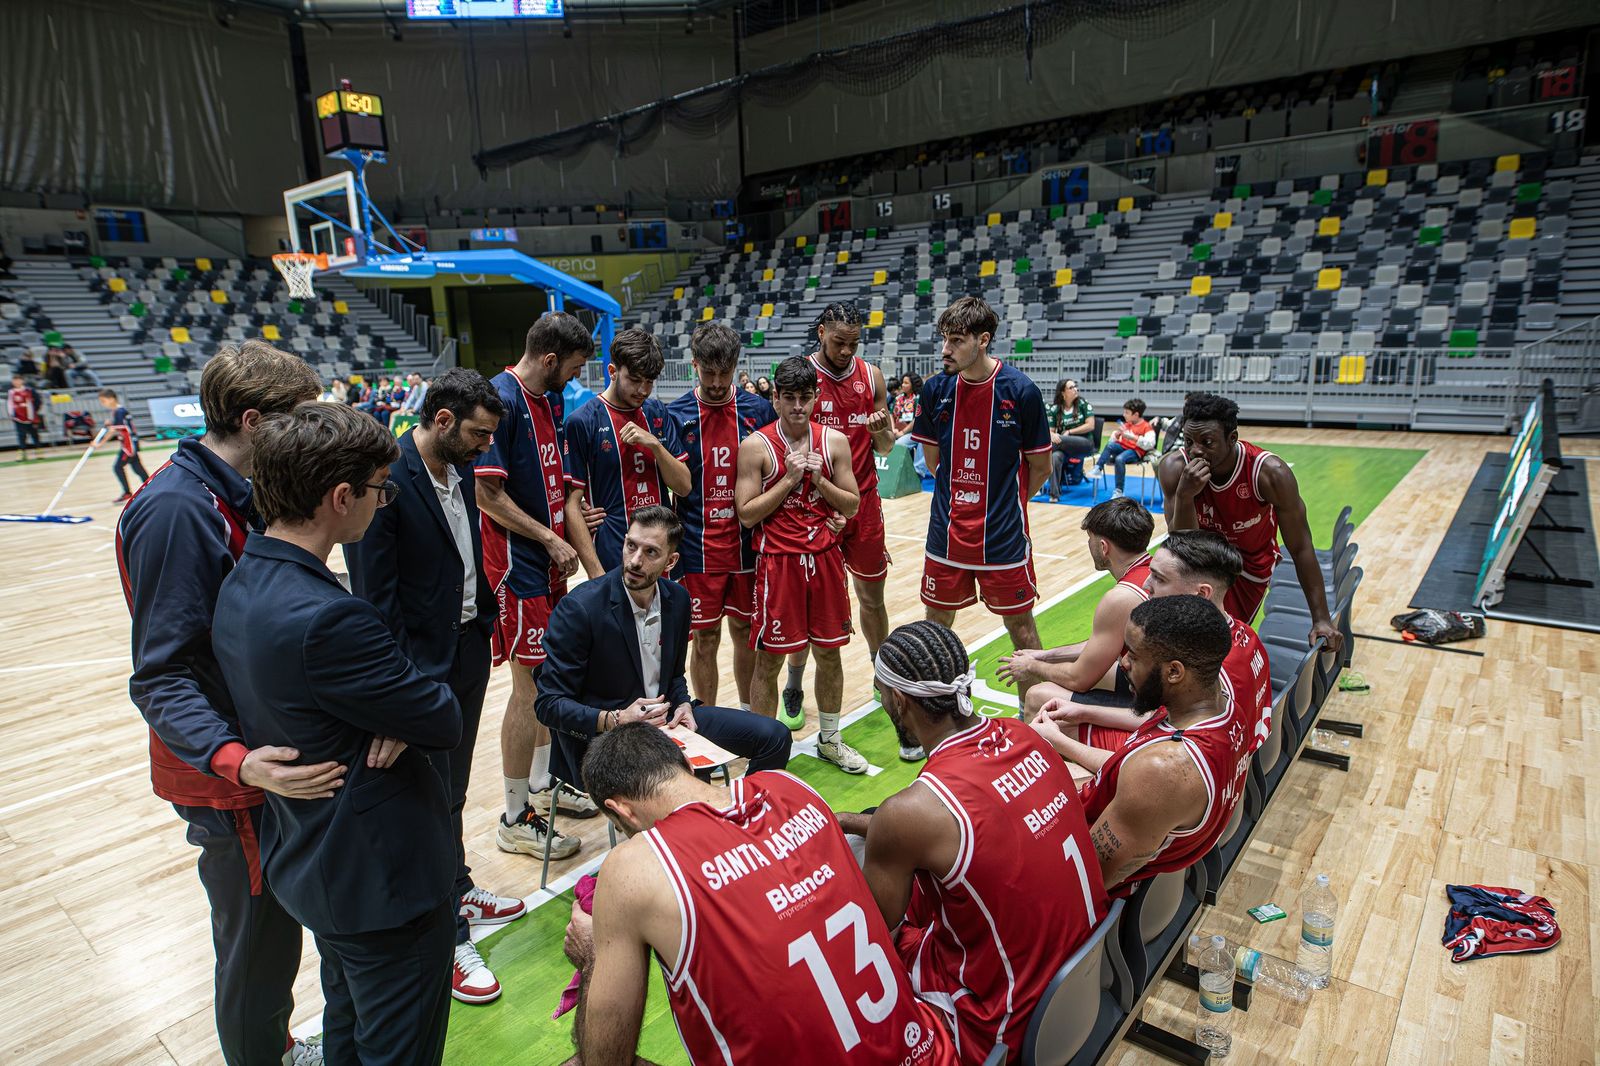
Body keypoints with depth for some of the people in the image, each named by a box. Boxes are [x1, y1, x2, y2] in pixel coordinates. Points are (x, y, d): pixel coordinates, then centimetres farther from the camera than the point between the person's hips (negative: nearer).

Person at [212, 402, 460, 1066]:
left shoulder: (239, 587, -1)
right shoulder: (326, 618, -33)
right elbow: (445, 722, -23)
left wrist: (399, 717, -17)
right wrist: (415, 712, -3)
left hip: (307, 860, 9)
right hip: (383, 877, -9)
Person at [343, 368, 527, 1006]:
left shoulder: (461, 468, 4)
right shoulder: (387, 478, -20)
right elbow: (374, 590, -19)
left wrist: (485, 618, 9)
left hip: (469, 645, 8)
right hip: (422, 660, -7)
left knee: (453, 787, 22)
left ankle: (457, 892, 40)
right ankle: (445, 939, 20)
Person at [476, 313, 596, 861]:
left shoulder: (549, 400, 11)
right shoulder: (501, 399, -17)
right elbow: (487, 492, -20)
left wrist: (570, 515, 9)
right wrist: (550, 539, -15)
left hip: (548, 559, 9)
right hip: (517, 563, -9)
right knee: (529, 685, -2)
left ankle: (542, 785, 34)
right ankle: (516, 820, 12)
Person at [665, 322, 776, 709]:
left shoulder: (758, 410, 1)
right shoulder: (676, 414, -3)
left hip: (747, 544, 2)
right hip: (698, 547, -1)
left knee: (746, 632, 15)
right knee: (705, 639, 8)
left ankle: (749, 711, 34)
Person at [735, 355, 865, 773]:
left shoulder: (834, 441, 4)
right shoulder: (756, 446, -7)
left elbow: (852, 504, 5)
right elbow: (747, 514, -10)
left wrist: (819, 480, -10)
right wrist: (789, 479, -15)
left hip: (825, 558, 4)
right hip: (778, 561, -4)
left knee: (830, 651, 14)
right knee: (769, 659, 2)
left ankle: (830, 739, 32)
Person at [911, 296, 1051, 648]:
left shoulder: (1020, 390, -13)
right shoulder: (936, 389, -3)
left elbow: (1040, 467, -2)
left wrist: (1008, 505, 7)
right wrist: (961, 498, 5)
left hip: (1003, 536, -3)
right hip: (946, 534, 3)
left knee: (1019, 623, 10)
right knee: (936, 621, 14)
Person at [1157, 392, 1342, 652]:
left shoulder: (1270, 473, -29)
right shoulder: (1174, 467, -27)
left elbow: (1300, 548, -19)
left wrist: (1321, 619, -18)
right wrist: (1184, 496, -46)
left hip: (1250, 565, -1)